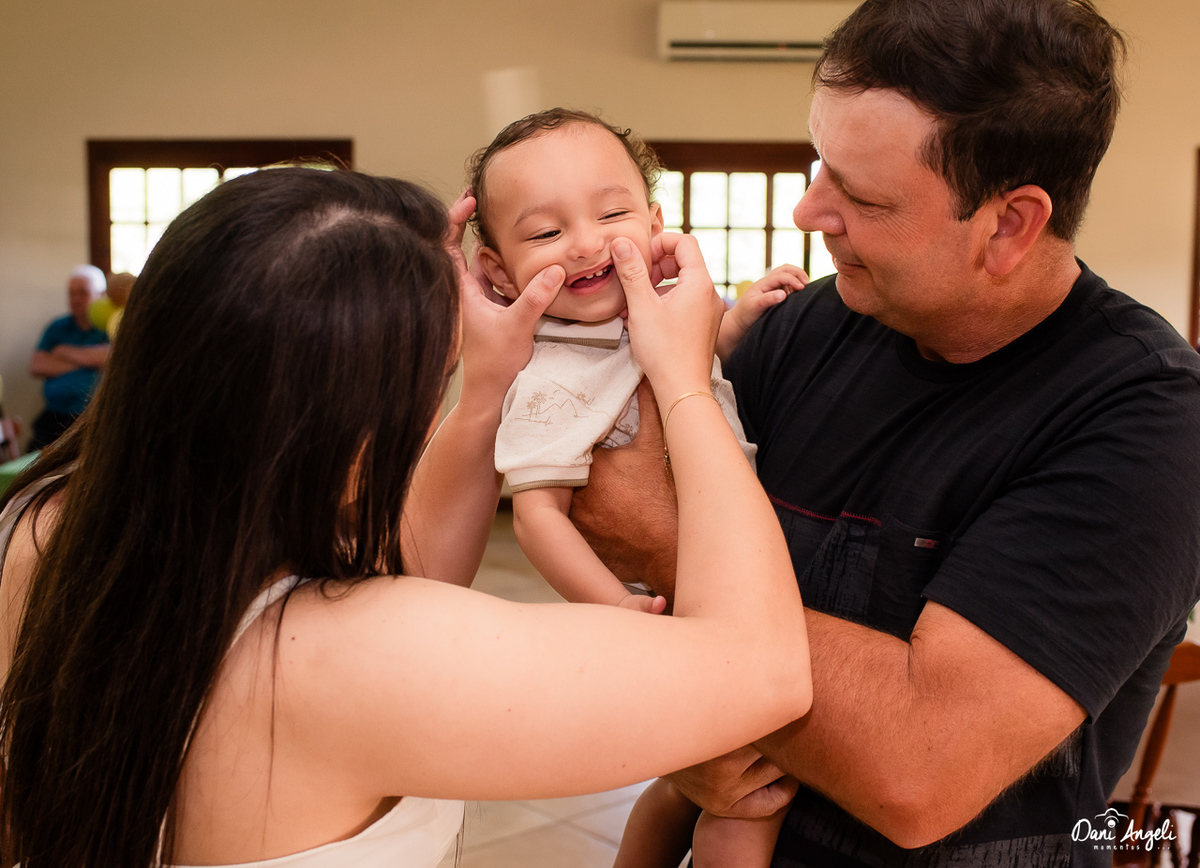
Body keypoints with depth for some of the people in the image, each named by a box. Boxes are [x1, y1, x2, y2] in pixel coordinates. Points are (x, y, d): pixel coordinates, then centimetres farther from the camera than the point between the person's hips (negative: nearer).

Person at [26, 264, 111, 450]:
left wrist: (67, 352, 2)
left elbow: (114, 357, -15)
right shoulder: (58, 327, 19)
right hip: (54, 418, 4)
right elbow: (36, 367, 8)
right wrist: (85, 361, -2)